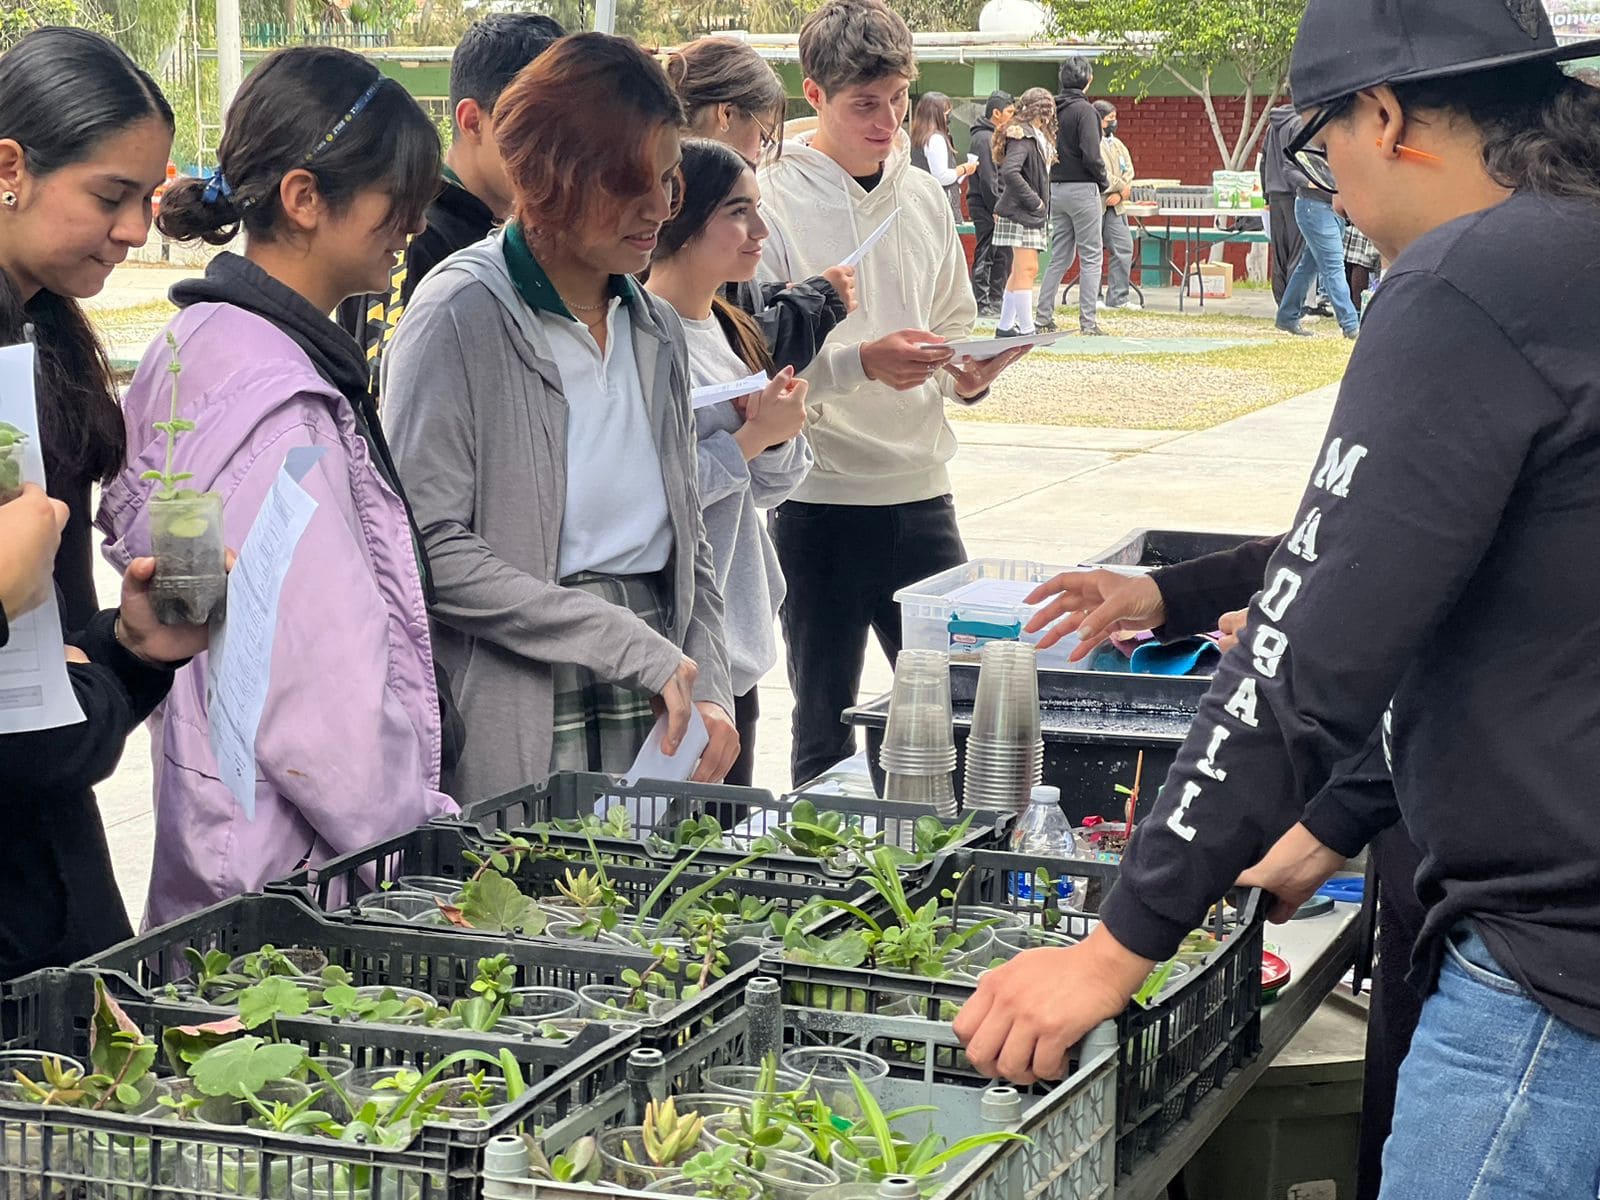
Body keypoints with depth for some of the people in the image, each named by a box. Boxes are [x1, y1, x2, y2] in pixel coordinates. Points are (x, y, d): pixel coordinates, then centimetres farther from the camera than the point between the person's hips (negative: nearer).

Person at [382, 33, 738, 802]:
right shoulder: (463, 318, -9)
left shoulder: (656, 329, 13)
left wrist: (706, 692, 0)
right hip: (519, 735, -6)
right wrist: (635, 645, -17)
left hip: (654, 733, 6)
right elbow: (432, 549, -17)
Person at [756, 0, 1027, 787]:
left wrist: (969, 373, -4)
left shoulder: (923, 198, 10)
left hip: (921, 491, 5)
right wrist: (862, 362, -26)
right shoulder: (773, 204, -8)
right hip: (819, 499, -5)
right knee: (825, 722, 6)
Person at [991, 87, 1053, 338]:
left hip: (1032, 214, 10)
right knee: (1027, 270, -11)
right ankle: (1026, 330, -11)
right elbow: (1009, 172, -27)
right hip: (1021, 214, -10)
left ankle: (1006, 326, 20)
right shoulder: (1023, 137, -15)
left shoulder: (1038, 137, 16)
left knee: (1021, 271, 13)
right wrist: (1034, 201, -21)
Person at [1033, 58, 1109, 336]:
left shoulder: (1052, 110, 7)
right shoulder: (1084, 110, -13)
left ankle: (1043, 317, 12)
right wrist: (1104, 183, -5)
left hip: (1055, 188, 7)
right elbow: (1091, 155, -19)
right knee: (1091, 256, 0)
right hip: (1082, 188, -7)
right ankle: (1088, 322, -3)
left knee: (1059, 256, 14)